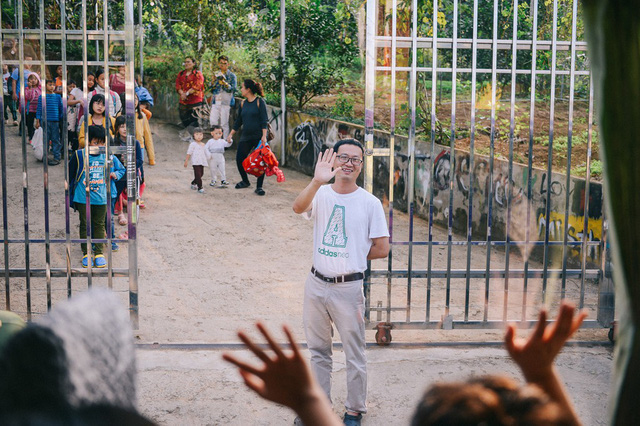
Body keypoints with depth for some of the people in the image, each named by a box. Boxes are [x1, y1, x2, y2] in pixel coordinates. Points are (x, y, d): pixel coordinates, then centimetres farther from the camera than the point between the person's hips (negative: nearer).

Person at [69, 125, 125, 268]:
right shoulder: (79, 155, -6)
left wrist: (116, 174, -3)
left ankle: (99, 253, 18)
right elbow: (70, 173, 6)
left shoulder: (108, 157, 0)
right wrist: (69, 190, 10)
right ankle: (86, 253, 17)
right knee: (85, 225, 7)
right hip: (83, 198, -1)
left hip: (101, 198, 1)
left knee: (99, 224, 9)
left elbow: (121, 169, 17)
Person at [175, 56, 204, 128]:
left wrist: (187, 93, -15)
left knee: (194, 121, -8)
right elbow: (177, 86, 8)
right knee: (184, 122, 5)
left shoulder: (198, 74, 0)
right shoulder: (181, 74, 16)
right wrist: (182, 94, -11)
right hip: (183, 102, 5)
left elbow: (196, 87, -10)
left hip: (195, 102, -5)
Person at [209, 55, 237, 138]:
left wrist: (223, 82, -23)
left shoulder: (232, 76, 3)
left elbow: (232, 89, -10)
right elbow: (212, 91, 16)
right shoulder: (216, 75, 16)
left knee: (224, 124, -6)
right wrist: (213, 82, -3)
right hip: (215, 102, 5)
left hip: (225, 102, -5)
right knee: (212, 121, 1)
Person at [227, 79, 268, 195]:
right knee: (239, 159, 3)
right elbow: (238, 121, 19)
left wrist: (264, 136, -20)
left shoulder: (259, 102, -6)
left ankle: (259, 187, 5)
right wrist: (231, 134, 18)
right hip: (246, 137, 6)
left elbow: (264, 120, -11)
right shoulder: (243, 103, 10)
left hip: (259, 137, -6)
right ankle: (245, 181, 25)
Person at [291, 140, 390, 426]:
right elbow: (298, 208, -25)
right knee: (318, 350, 17)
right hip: (316, 284, 3)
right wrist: (317, 181, -41)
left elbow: (382, 249, -4)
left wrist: (350, 257, -3)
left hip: (348, 287, -3)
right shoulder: (321, 194, -1)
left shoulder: (370, 203, -5)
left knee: (355, 354, 7)